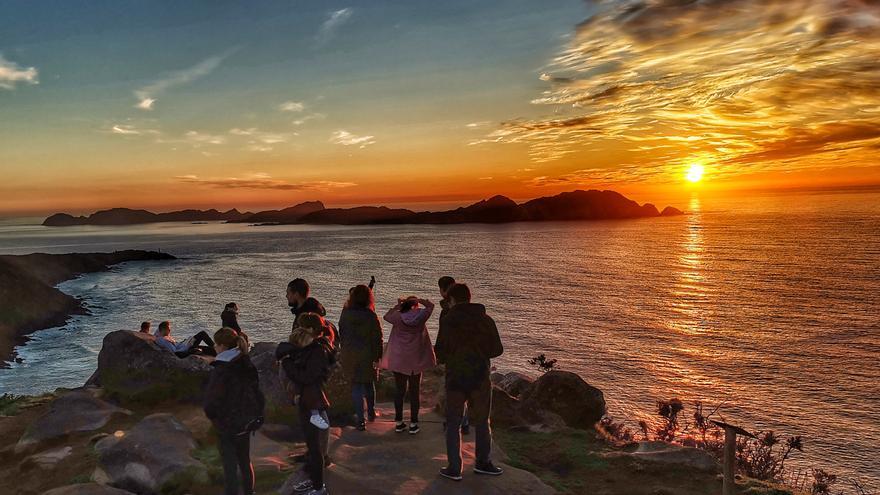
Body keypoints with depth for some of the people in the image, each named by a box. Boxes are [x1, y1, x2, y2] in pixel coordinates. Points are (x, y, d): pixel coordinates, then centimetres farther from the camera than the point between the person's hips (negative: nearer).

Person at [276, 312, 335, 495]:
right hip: (304, 400, 9)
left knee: (314, 444, 0)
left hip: (313, 402, -9)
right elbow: (281, 351, 7)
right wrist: (293, 346, -12)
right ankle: (313, 478, 34)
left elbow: (305, 377, -25)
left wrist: (287, 363, -16)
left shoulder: (319, 352, -21)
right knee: (310, 442, 20)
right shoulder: (308, 348, 7)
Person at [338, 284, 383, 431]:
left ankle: (360, 419, 3)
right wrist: (377, 357, -3)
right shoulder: (371, 316, -13)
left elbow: (341, 334, 5)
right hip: (367, 356, -1)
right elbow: (377, 338, -11)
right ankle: (371, 412, 34)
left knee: (356, 385, 7)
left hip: (349, 355, 1)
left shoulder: (345, 313, -5)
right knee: (369, 383, 20)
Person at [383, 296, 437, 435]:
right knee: (414, 391, 8)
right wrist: (417, 299, 9)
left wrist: (398, 305, 11)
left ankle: (399, 423, 17)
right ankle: (413, 424, 10)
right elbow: (430, 305, 10)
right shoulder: (421, 316, -8)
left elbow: (386, 316, 13)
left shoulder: (398, 317, -8)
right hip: (416, 360, -1)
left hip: (398, 360, 1)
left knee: (399, 390, 11)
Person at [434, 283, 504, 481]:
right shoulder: (486, 320, 0)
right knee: (482, 422, 18)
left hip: (456, 378, -2)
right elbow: (497, 350, 3)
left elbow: (440, 353, -10)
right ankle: (483, 463, 27)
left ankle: (454, 468, 10)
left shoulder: (448, 320, -9)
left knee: (453, 424, 8)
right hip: (481, 378, 3)